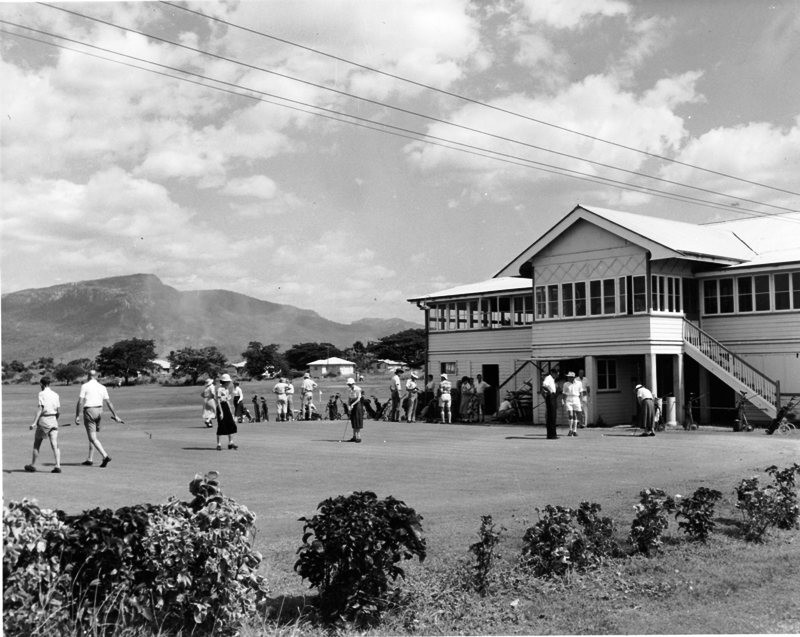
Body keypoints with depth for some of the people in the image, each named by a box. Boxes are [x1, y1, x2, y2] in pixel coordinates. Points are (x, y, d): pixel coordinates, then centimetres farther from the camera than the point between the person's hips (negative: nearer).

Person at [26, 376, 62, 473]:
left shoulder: (42, 394, -7)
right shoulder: (55, 395, 8)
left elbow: (40, 409, -15)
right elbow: (58, 410, 10)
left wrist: (34, 422, -18)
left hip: (43, 420, -4)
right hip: (53, 420, 4)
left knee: (36, 444, 13)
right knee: (55, 445, -2)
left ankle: (33, 465, 22)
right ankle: (58, 466, -14)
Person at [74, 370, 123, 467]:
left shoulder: (85, 386, -5)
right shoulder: (102, 387, 7)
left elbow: (80, 402, -11)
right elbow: (109, 402, 7)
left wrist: (77, 416, -9)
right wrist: (115, 415, 11)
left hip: (89, 411, -5)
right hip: (99, 411, 5)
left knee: (93, 438, -6)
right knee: (92, 436, 19)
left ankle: (105, 456, -22)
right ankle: (89, 459, 24)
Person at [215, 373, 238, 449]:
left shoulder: (227, 389, 13)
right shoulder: (219, 389, -12)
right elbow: (218, 401, -16)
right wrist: (221, 412, -21)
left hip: (227, 407, 8)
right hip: (221, 407, -8)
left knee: (231, 425, 4)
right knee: (221, 426, -4)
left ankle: (231, 443, 9)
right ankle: (218, 444, 5)